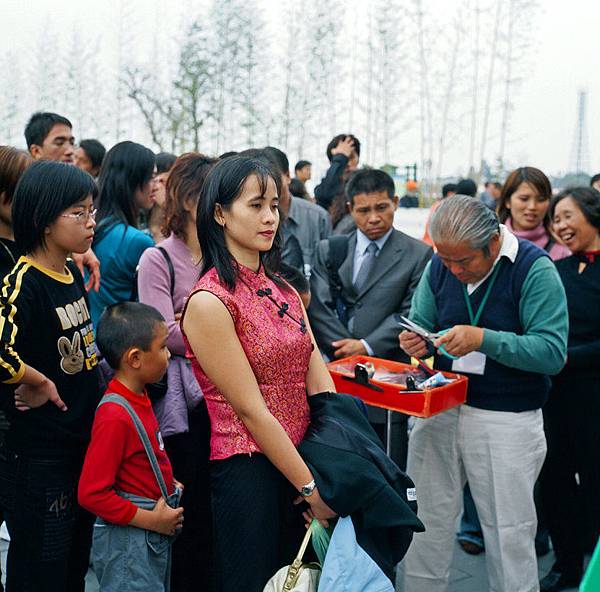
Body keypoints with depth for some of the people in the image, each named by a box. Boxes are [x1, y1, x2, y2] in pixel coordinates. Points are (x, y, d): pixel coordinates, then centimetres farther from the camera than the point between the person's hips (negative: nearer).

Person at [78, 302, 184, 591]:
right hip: (128, 542, -9)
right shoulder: (114, 416, -25)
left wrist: (166, 484, 7)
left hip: (156, 535, 9)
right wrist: (150, 519, -19)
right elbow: (91, 494, -24)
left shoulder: (138, 398, 4)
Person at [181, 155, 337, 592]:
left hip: (301, 460, 7)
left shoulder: (283, 290, 7)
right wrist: (310, 487, -13)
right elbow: (252, 411, -16)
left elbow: (319, 383, 1)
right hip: (247, 471, -7)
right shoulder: (210, 302, -15)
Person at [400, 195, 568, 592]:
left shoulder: (534, 268, -12)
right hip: (438, 409, 4)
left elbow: (553, 351, -18)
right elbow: (422, 322, 10)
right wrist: (415, 342, -14)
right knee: (427, 519, 10)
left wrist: (484, 340, -29)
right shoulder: (439, 267, 2)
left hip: (507, 421, -4)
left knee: (509, 533, 6)